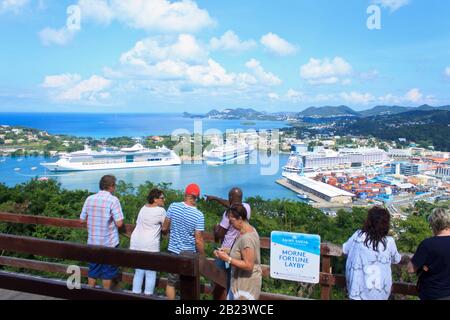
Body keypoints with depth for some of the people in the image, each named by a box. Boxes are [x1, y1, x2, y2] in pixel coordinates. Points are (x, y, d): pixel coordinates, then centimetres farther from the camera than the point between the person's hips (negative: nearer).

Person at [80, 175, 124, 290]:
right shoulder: (113, 200, -15)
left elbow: (82, 220, 8)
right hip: (109, 243, -5)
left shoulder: (89, 199, 0)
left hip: (92, 242, 5)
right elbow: (119, 223, -18)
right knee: (108, 272, 11)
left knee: (93, 270, 19)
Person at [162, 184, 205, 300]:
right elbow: (198, 240, -17)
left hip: (173, 250, 3)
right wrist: (203, 257, -3)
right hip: (189, 253, -3)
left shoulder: (173, 206, -9)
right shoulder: (199, 215, -18)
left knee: (171, 282, 17)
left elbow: (164, 228, 2)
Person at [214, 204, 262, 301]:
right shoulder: (249, 229, 3)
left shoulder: (246, 238, -27)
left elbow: (248, 265, -26)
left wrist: (227, 259, -22)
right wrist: (227, 253, 3)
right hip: (241, 281, 9)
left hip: (247, 283, -9)